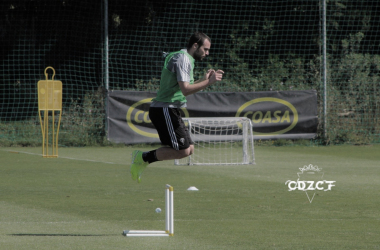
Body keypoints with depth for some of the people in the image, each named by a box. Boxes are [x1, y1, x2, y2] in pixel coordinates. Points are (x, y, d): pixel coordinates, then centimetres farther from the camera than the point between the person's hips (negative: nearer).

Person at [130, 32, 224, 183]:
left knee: (189, 149, 7)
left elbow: (184, 89, 25)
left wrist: (203, 80, 15)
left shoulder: (185, 58, 20)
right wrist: (208, 82, -18)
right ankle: (143, 158, -5)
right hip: (165, 110, -11)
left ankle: (143, 158, 8)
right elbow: (185, 90, -22)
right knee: (183, 151, -14)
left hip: (169, 111, 11)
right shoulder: (183, 59, -13)